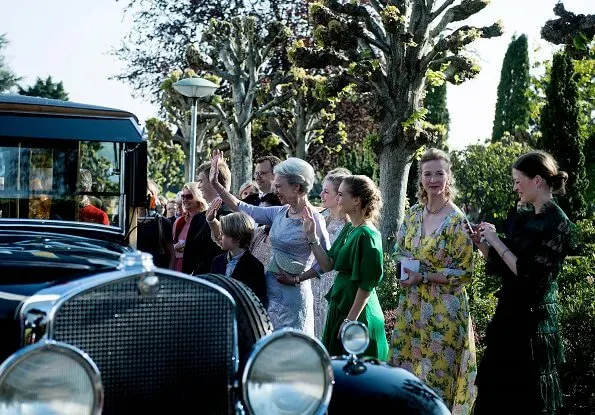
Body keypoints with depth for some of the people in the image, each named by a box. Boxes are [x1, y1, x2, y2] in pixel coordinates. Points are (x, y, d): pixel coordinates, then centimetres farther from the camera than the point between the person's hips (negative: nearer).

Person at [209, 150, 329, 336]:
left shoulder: (313, 220, -13)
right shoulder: (279, 213, 6)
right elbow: (242, 209, 10)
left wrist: (298, 278, -13)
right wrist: (215, 183, 7)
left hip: (293, 293, -7)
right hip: (270, 289, 7)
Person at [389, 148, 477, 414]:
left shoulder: (457, 221, -12)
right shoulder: (414, 213, 5)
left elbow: (465, 273, -13)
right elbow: (399, 250, 17)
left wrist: (423, 277, -18)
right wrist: (404, 269, -4)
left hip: (442, 309, -6)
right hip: (412, 304, 6)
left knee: (437, 375, 3)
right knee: (404, 367, 11)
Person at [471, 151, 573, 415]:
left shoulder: (557, 223, -15)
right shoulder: (522, 219, 9)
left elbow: (528, 272, -22)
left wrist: (496, 241, -15)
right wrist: (481, 243, -1)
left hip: (533, 318, -8)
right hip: (508, 313, 8)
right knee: (490, 394, 13)